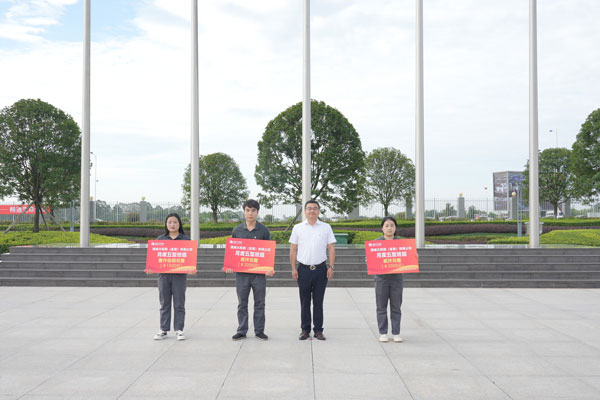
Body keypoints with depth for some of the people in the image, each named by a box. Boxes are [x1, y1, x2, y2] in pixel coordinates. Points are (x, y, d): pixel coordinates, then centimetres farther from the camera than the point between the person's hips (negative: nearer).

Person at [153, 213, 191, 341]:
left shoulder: (185, 239, 5)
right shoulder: (160, 239, 10)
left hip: (179, 274, -2)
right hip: (163, 274, 2)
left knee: (179, 304, 3)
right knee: (164, 304, 7)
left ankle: (179, 330, 10)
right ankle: (163, 330, 14)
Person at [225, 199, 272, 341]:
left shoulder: (264, 230, 2)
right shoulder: (237, 230, 6)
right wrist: (229, 266, -4)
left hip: (259, 272, -1)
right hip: (241, 272, 1)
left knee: (259, 303, 6)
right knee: (242, 304, 8)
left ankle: (259, 330, 17)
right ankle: (241, 331, 16)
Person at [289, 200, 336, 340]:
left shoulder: (326, 227, 5)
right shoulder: (298, 228, 6)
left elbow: (331, 248, 4)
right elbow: (293, 249, 7)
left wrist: (331, 267, -4)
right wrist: (293, 268, 0)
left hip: (320, 269, 0)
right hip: (303, 269, 0)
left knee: (318, 301, 5)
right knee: (305, 301, 6)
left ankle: (318, 330, 12)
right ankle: (305, 330, 14)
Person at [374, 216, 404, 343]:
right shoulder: (376, 242, 2)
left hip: (397, 278, 1)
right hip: (381, 278, -1)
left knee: (396, 307, 6)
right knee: (382, 307, 4)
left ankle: (396, 333, 14)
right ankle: (383, 333, 13)